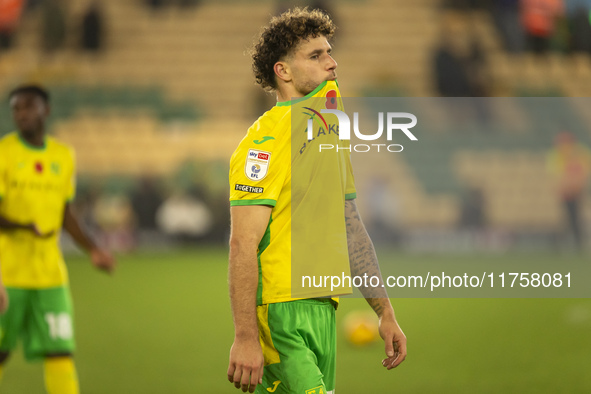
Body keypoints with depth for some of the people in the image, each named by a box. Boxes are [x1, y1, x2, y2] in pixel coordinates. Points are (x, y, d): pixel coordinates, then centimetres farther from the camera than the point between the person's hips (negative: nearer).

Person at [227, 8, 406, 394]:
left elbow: (350, 229, 22)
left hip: (324, 311, 8)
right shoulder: (266, 140, -11)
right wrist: (246, 338, -23)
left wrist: (386, 314, 20)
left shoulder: (330, 127, 16)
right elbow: (243, 246, -17)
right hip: (280, 314, -8)